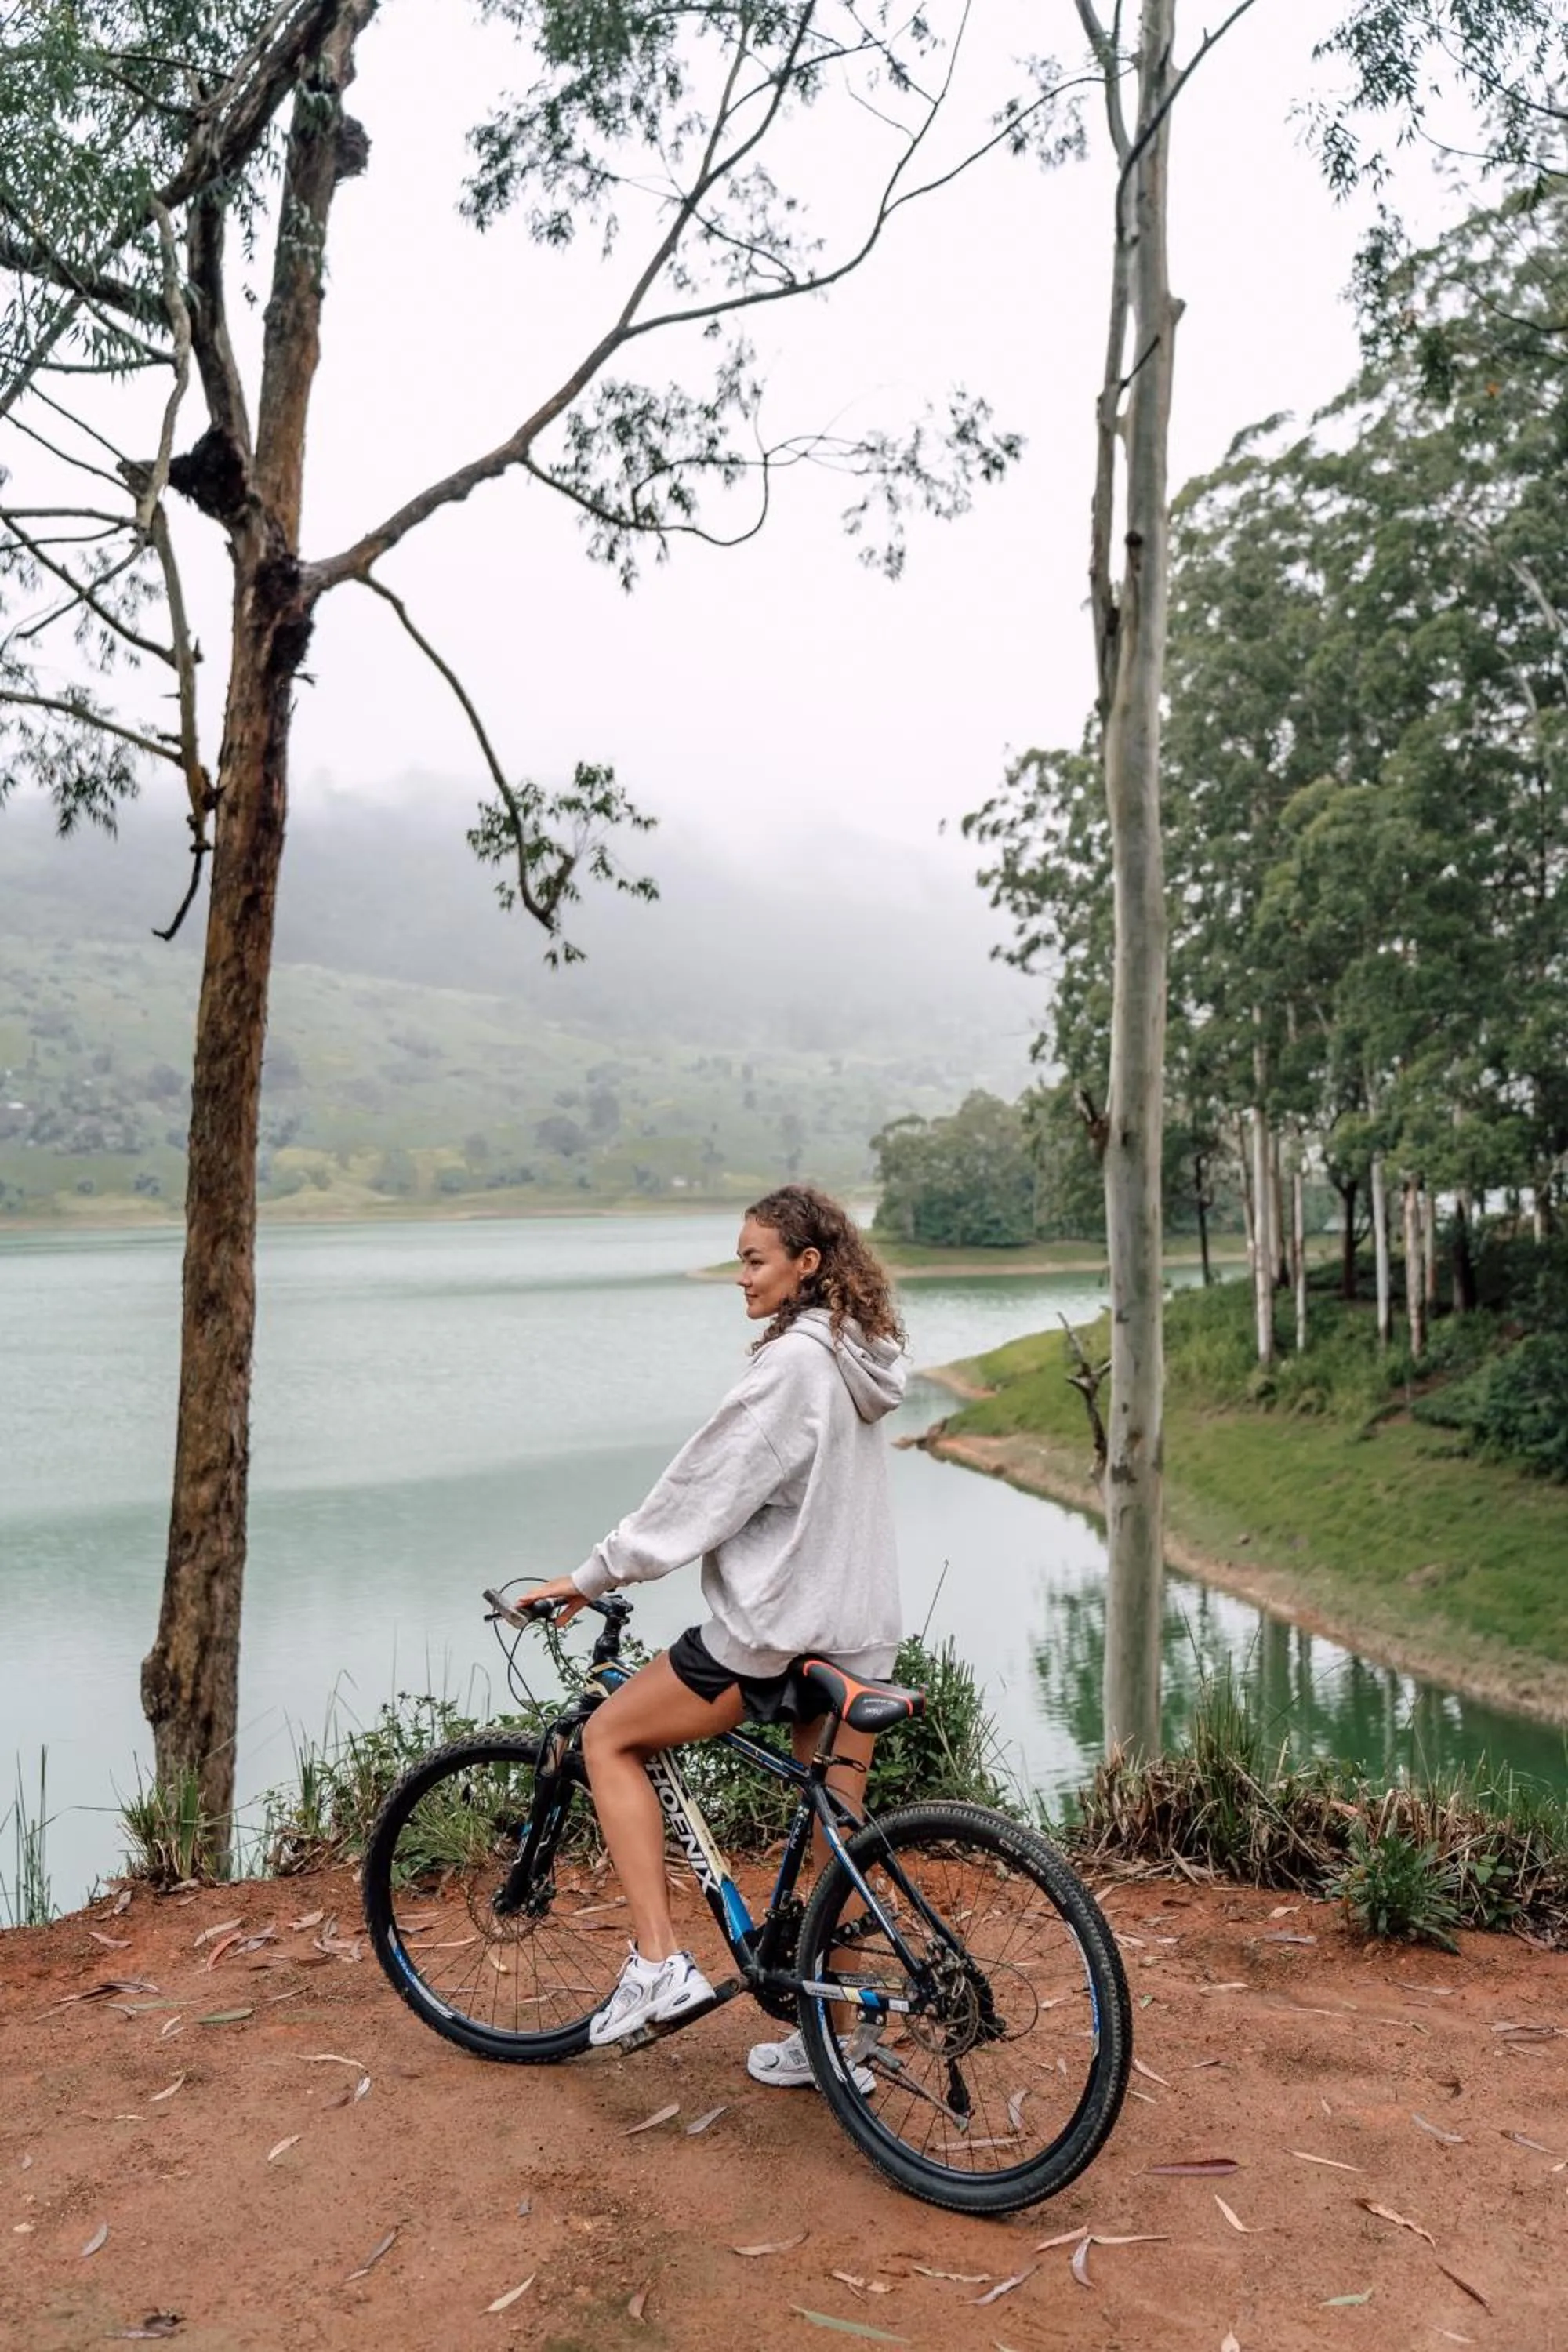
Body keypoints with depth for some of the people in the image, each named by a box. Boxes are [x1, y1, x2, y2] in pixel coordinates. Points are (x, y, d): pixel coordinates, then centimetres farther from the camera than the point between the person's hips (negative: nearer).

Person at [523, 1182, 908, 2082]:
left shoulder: (793, 1361, -17)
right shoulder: (861, 1359, 11)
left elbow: (705, 1488, -16)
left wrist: (592, 1578, -6)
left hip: (778, 1627, -9)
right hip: (861, 1633, 9)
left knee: (609, 1736, 8)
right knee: (837, 1844, 15)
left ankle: (660, 1961, 3)